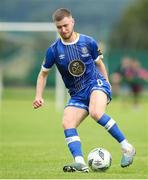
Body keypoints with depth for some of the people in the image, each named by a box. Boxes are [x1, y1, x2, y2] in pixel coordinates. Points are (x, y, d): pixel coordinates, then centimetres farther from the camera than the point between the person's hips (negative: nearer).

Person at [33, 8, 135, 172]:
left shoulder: (88, 42, -3)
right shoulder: (54, 50, -2)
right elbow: (43, 74, 10)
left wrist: (107, 85, 14)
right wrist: (38, 96, -1)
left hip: (96, 84, -3)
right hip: (77, 94, 3)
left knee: (96, 113, -33)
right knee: (67, 124, -21)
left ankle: (126, 147, -24)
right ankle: (80, 163, -33)